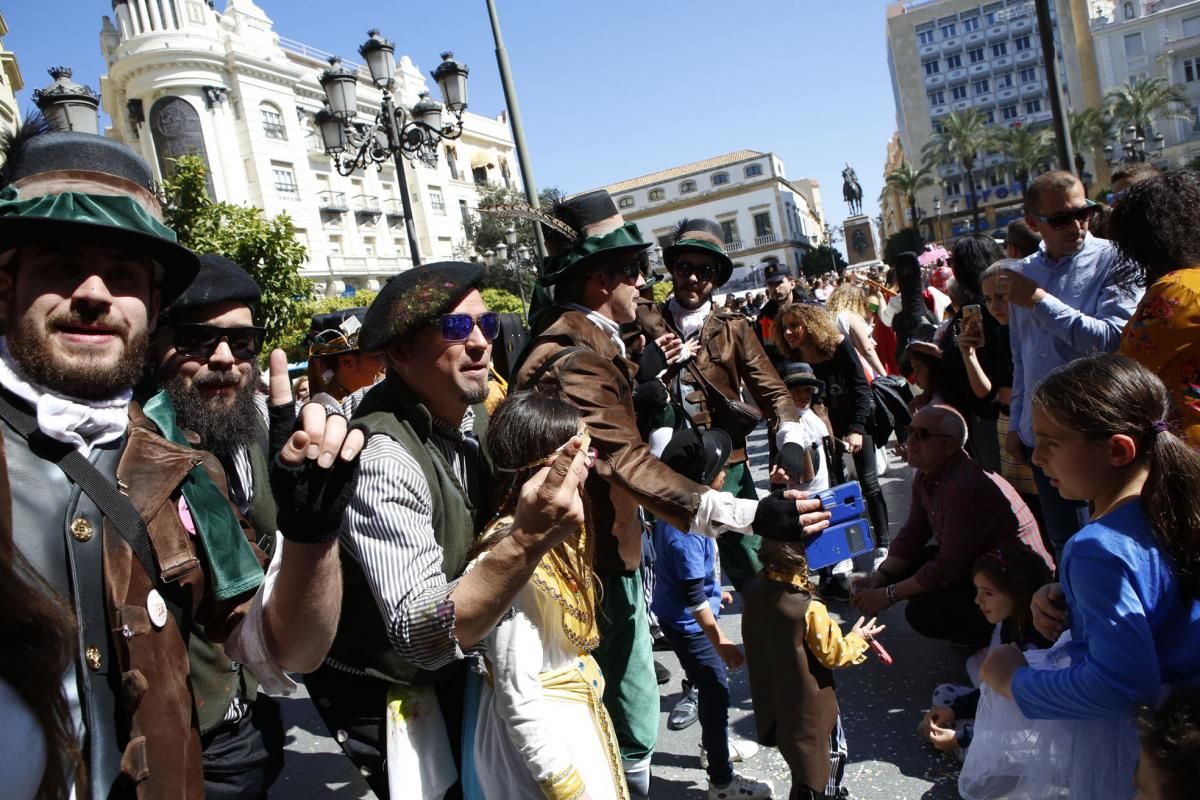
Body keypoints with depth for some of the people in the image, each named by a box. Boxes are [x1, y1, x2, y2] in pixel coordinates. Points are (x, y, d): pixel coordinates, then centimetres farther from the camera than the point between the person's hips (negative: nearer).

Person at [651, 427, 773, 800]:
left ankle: (715, 745, 47)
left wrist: (715, 589, 26)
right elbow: (692, 597, -28)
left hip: (688, 615, 9)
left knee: (712, 686, 25)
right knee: (716, 694, 4)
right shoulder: (684, 529, -33)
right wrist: (720, 641, -20)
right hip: (688, 623, -9)